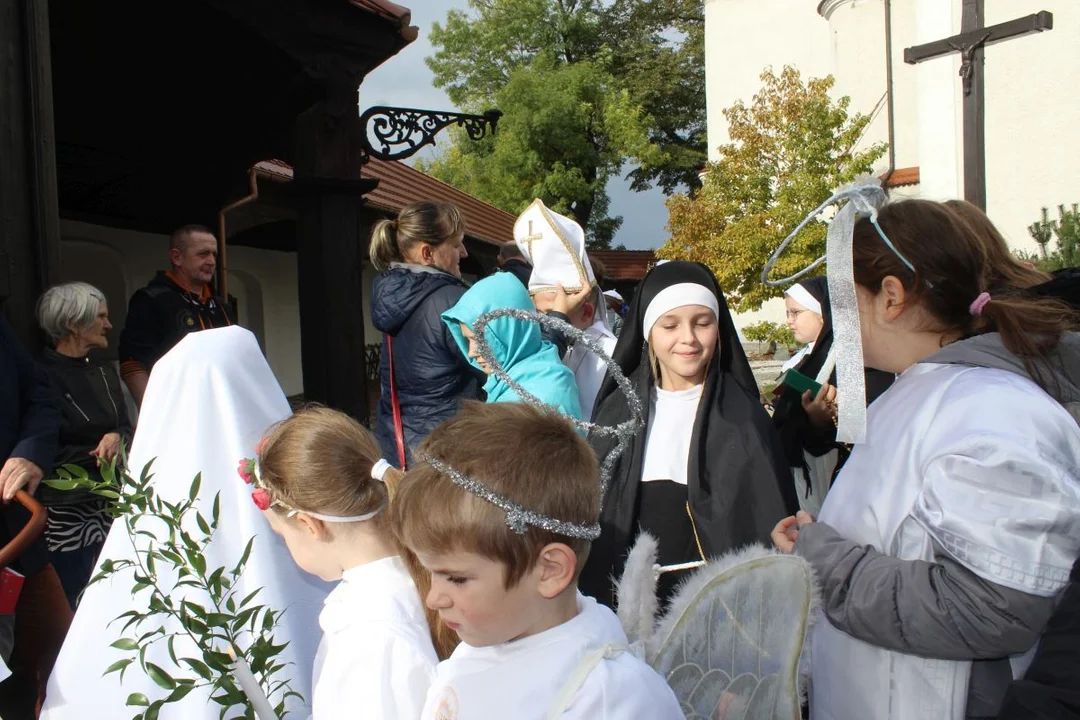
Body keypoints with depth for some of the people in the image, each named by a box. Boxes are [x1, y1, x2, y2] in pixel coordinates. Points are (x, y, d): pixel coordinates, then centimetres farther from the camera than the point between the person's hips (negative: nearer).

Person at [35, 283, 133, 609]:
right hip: (66, 513, -6)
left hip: (108, 506, 6)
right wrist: (98, 454, -9)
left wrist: (117, 438, -8)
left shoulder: (104, 371, 12)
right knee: (75, 609, -1)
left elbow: (127, 428, 14)